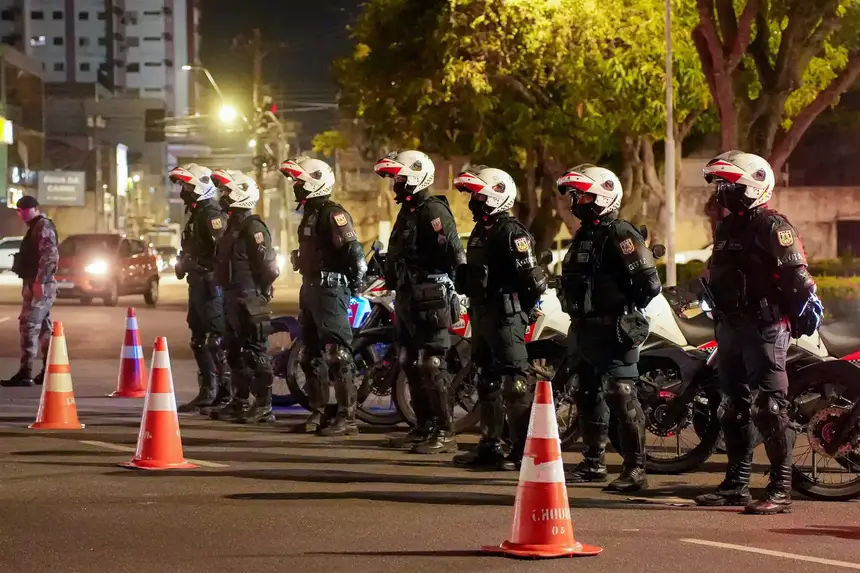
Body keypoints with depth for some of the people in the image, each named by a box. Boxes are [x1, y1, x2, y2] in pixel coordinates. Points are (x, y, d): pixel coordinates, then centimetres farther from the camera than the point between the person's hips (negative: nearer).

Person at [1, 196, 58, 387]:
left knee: (29, 326, -14)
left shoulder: (43, 226, -11)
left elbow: (50, 255, -22)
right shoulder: (36, 227, 21)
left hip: (39, 285, -11)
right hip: (36, 284, 11)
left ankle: (25, 373, -17)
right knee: (43, 327, 13)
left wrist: (39, 281, -26)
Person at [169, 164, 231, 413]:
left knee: (217, 340, -11)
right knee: (199, 340, 13)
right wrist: (184, 263, 15)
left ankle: (227, 390, -10)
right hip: (198, 284, 11)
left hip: (211, 285, -11)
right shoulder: (196, 214, 18)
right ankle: (207, 392, 18)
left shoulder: (212, 214, -15)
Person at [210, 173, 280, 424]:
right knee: (235, 351, 15)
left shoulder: (253, 228, -15)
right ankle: (240, 402, 23)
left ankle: (263, 406, -6)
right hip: (233, 298, 11)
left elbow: (268, 266, -19)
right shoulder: (233, 226, 17)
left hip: (250, 300, -11)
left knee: (255, 352, -8)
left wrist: (259, 291, -11)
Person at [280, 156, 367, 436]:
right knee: (311, 355, 14)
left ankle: (347, 418, -13)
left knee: (338, 355, -12)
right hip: (311, 288, 11)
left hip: (331, 291, -11)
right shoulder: (310, 214, 18)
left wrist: (356, 284, -16)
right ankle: (317, 413, 21)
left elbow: (354, 252, -21)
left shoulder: (333, 214, -14)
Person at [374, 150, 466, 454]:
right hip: (408, 299, 11)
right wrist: (396, 285, 25)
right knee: (411, 364, 14)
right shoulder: (408, 210, 18)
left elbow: (455, 255, -20)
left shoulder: (433, 211, -14)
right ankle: (424, 427, 22)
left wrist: (454, 291, -22)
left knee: (432, 365, -12)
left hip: (430, 299, -11)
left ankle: (445, 432, -11)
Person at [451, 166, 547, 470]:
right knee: (487, 379, 14)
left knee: (514, 381, -11)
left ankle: (524, 449, -12)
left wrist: (523, 307, -12)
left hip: (506, 314, -10)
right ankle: (490, 445, 22)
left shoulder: (511, 232, -13)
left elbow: (532, 277, -19)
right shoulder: (480, 231, 17)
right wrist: (473, 306, 22)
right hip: (482, 314, 10)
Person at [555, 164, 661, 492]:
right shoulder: (584, 235, 17)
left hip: (613, 331, -10)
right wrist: (578, 313, 18)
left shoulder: (619, 234, -14)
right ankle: (593, 463, 27)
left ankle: (635, 469, -12)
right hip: (585, 329, 10)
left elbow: (649, 283, -19)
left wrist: (625, 309, -9)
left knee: (622, 397, -12)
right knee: (588, 396, 16)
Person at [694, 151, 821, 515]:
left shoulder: (772, 226, -10)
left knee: (771, 409, -11)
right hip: (731, 328, 9)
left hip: (766, 328, -9)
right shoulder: (727, 228, 18)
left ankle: (780, 490, -11)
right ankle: (736, 484, 21)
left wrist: (806, 308, -22)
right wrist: (718, 312, 27)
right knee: (734, 409, 13)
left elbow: (796, 276, -17)